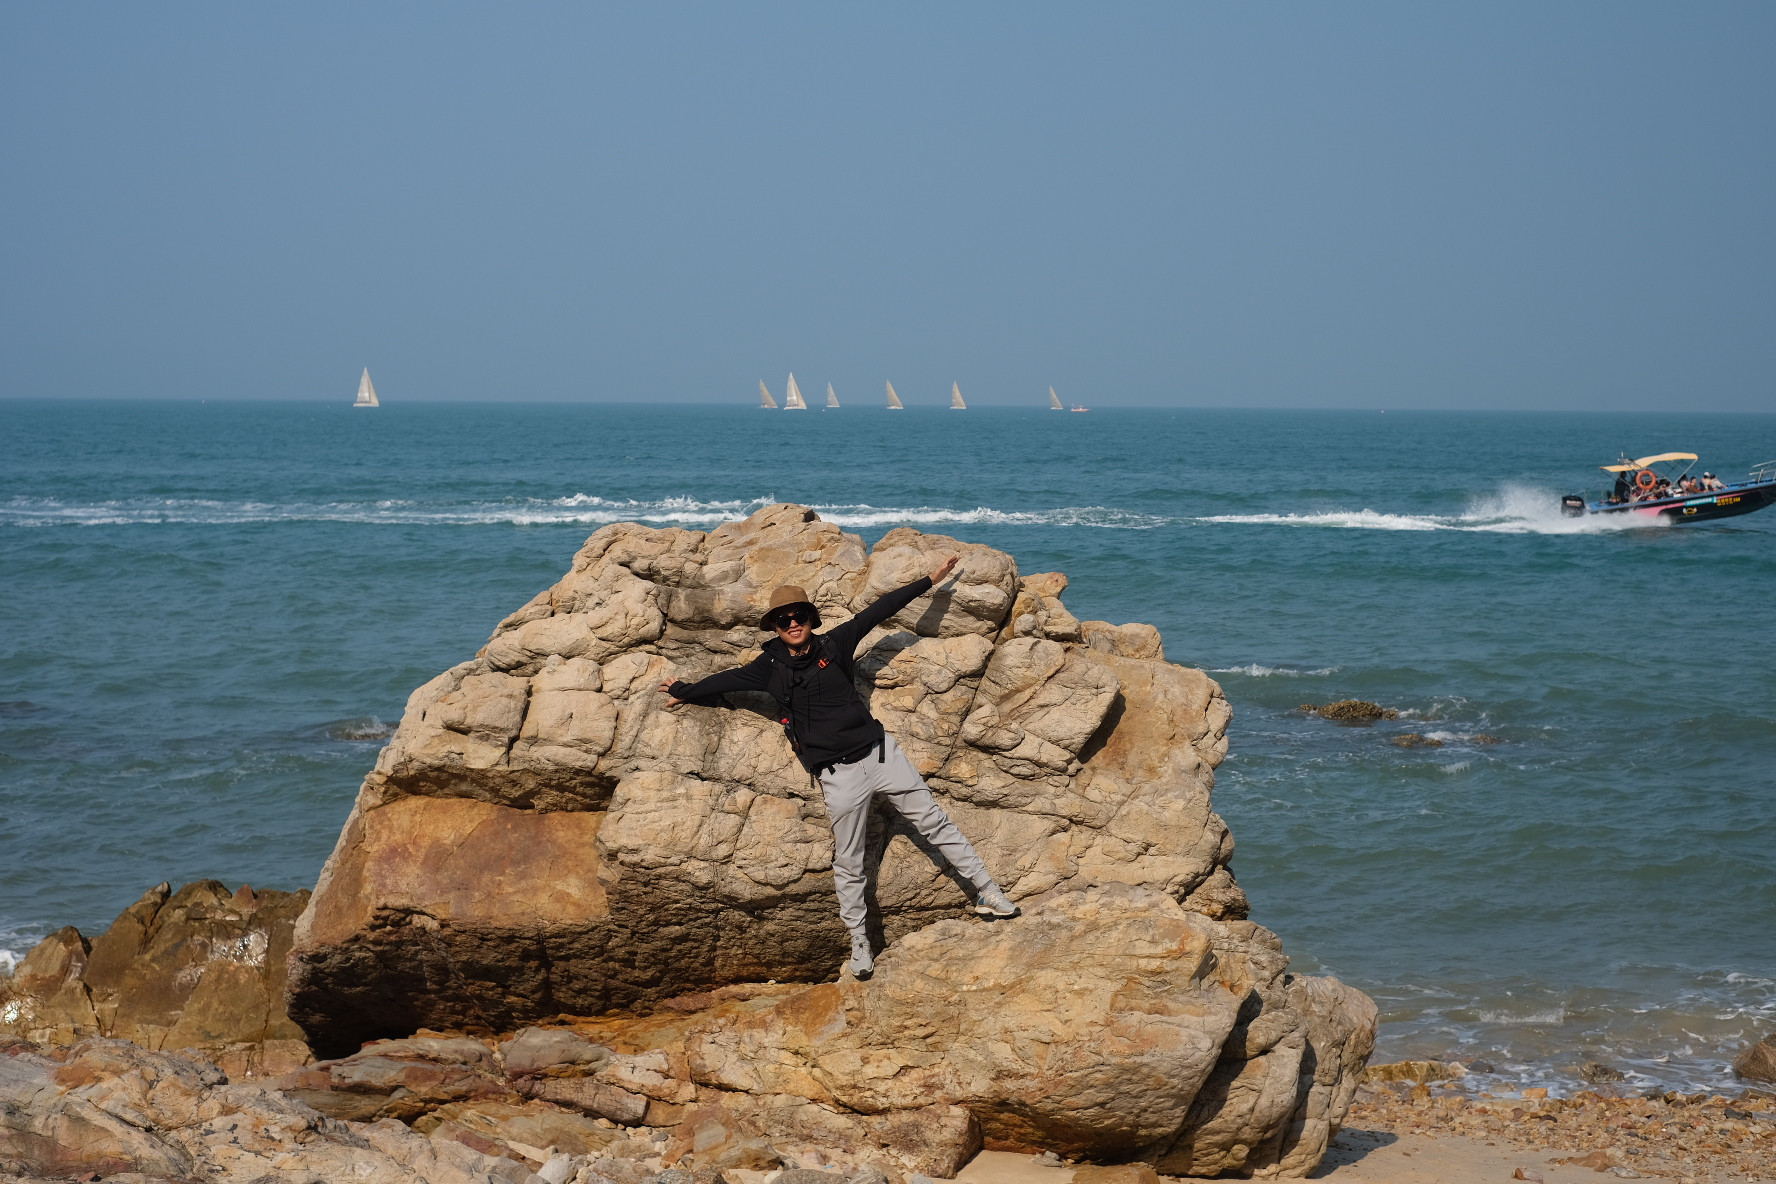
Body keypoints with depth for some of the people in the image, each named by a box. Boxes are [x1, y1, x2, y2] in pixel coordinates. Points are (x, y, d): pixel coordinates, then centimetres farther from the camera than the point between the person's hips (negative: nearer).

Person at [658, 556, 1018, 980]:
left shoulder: (834, 644, 2)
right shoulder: (771, 667, 1)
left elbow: (879, 610, 8)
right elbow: (728, 680, 16)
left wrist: (928, 581, 14)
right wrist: (684, 691, 27)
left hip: (881, 754, 1)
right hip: (840, 777, -1)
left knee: (935, 824, 2)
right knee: (848, 865, 4)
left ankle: (987, 893, 9)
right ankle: (859, 945, 13)